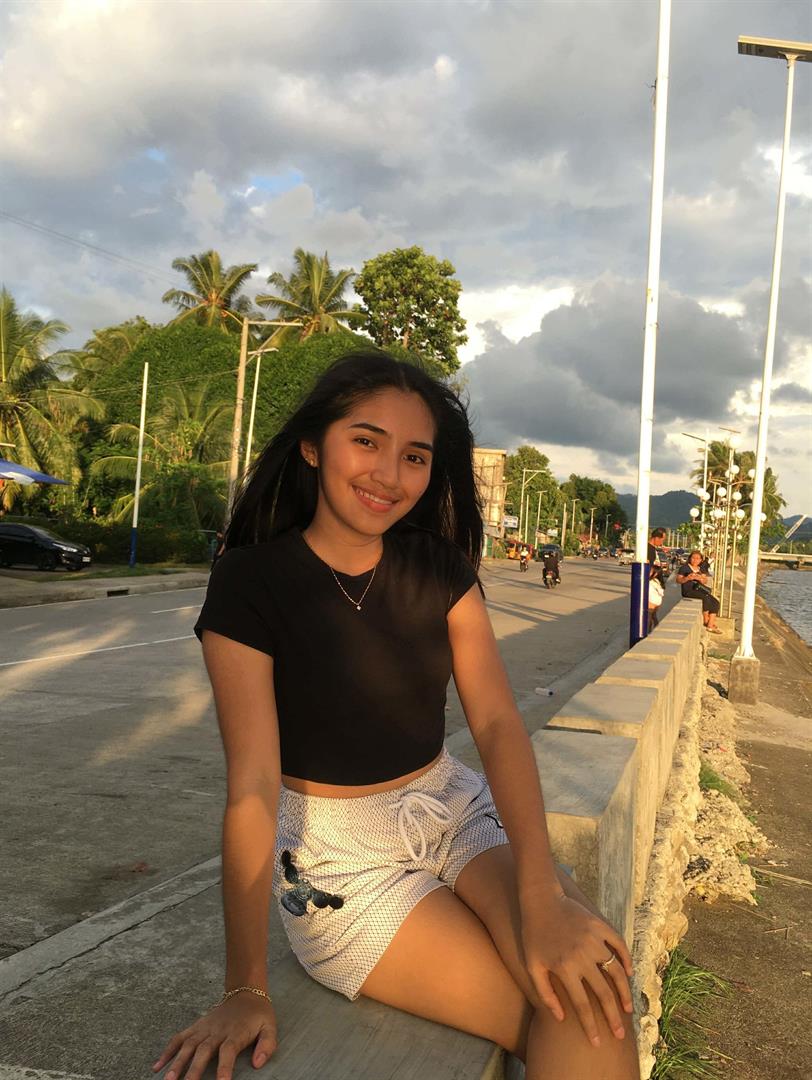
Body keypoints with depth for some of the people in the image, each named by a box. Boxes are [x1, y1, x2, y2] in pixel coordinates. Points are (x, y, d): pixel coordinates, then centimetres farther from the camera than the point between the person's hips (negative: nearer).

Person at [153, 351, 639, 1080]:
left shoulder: (439, 567, -2)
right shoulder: (251, 584, -15)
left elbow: (497, 720, -12)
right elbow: (253, 787, -17)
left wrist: (541, 892, -26)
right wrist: (248, 990, -14)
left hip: (456, 812, 4)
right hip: (338, 855, -4)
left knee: (592, 985, -21)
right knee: (559, 1016, -18)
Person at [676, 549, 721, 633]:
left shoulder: (701, 569, 18)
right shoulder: (684, 567, 1)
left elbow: (705, 581, 11)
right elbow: (678, 580, -6)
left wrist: (700, 578, -12)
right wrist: (687, 578, -23)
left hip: (699, 590, 7)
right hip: (688, 591, -7)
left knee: (715, 603, -14)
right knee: (706, 598, -30)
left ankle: (710, 625, -15)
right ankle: (706, 621, -15)